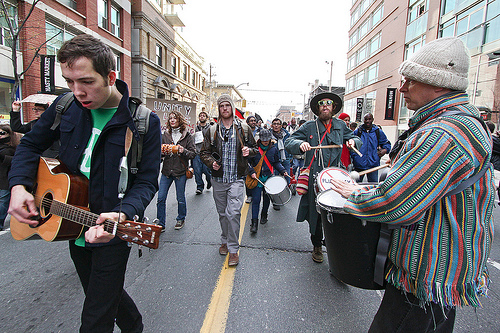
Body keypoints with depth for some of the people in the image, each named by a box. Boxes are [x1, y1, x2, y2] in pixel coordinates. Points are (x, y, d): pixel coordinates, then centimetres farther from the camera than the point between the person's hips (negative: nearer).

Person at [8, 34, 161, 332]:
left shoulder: (144, 123, -18)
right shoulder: (66, 107, -3)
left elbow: (147, 182, -17)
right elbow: (31, 144, 10)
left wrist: (121, 214, -35)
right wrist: (19, 185, -7)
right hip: (72, 227, 6)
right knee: (106, 294, 26)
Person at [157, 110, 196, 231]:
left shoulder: (187, 136, 0)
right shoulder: (165, 135, 10)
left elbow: (193, 154, -2)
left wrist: (183, 151, -20)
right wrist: (162, 150, -7)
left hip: (181, 172, -3)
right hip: (166, 171, 3)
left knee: (181, 199, 8)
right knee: (161, 198, 0)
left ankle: (181, 219, 32)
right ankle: (160, 224, 14)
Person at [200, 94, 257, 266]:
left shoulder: (243, 128, 4)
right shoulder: (212, 131, 7)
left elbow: (255, 148, 12)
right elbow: (204, 152, 11)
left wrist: (249, 151, -11)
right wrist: (211, 162, -10)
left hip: (236, 179, -3)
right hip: (218, 179, 3)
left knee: (233, 213, -11)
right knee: (222, 213, 15)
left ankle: (233, 249, 3)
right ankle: (225, 241, 36)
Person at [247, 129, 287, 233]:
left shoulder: (273, 149, 4)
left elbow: (276, 163, 13)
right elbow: (248, 162, 0)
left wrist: (282, 171, -2)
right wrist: (252, 171, -14)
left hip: (269, 177, 3)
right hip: (257, 178, -2)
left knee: (267, 198, 12)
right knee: (256, 199, -8)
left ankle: (264, 215, 37)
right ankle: (254, 223, -4)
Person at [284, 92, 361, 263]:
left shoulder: (340, 126, 14)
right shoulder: (309, 127, 4)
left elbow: (354, 137, 27)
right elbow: (289, 142, -1)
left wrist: (353, 141, 3)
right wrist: (300, 144, -22)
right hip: (315, 177, -2)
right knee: (315, 213, 7)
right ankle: (317, 246, 26)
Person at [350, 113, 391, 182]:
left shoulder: (378, 132, 8)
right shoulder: (357, 131, 6)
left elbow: (387, 143, 19)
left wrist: (385, 150, -2)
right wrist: (353, 155, 0)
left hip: (373, 165, 0)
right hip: (358, 165, 0)